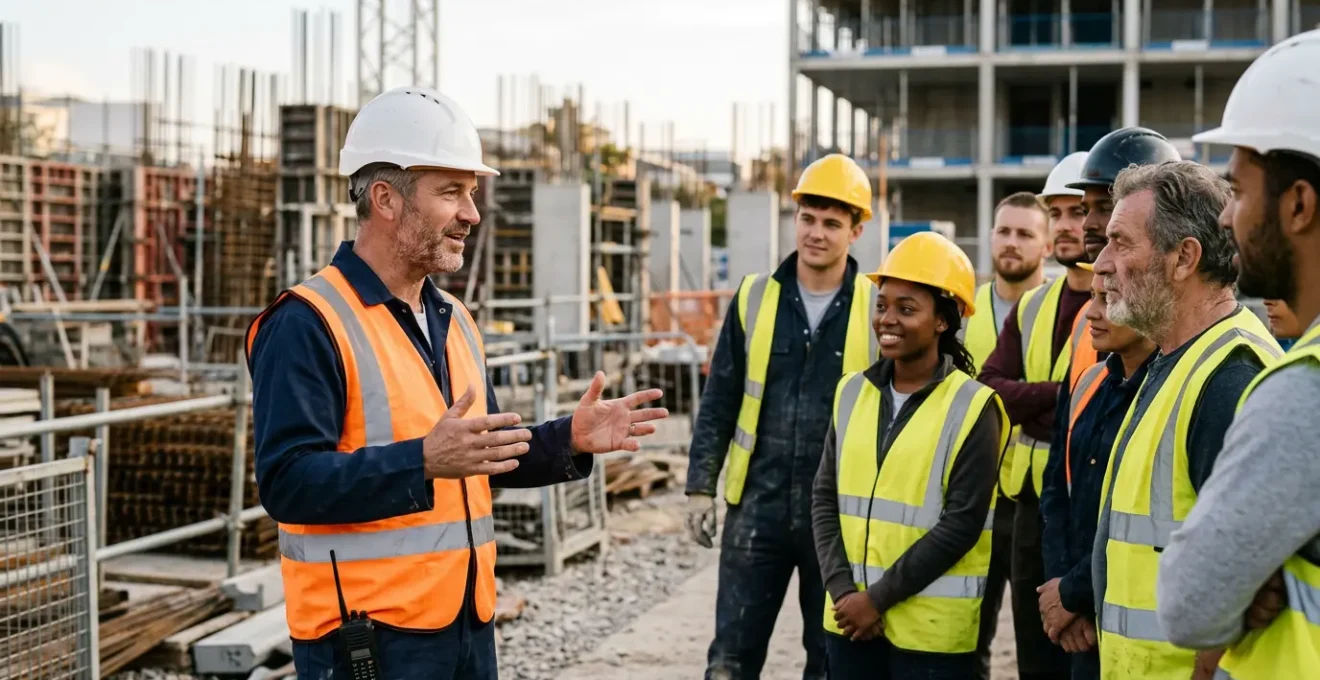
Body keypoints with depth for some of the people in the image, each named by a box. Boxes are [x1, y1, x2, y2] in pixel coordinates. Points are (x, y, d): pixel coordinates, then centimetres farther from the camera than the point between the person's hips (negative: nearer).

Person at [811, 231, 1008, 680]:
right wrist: (841, 589, -6)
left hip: (931, 627, -4)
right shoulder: (853, 391, 7)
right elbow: (825, 496, 7)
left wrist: (880, 597, -13)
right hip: (850, 617, 5)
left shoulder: (972, 407, -8)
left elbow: (961, 524, -13)